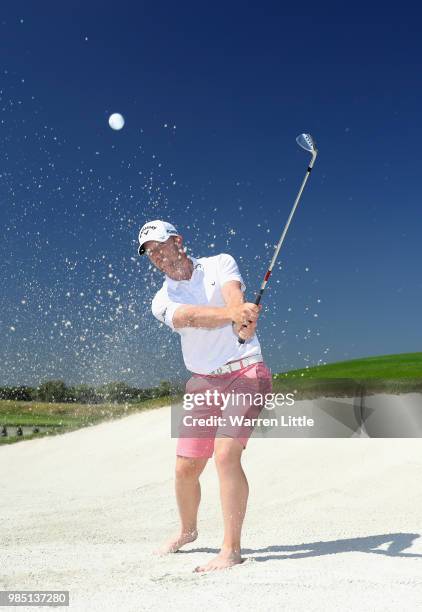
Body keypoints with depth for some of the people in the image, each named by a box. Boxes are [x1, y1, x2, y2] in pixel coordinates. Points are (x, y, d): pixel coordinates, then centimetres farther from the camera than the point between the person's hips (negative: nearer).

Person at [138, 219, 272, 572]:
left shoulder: (220, 264, 2)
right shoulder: (163, 301, 2)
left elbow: (234, 296, -21)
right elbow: (193, 318, -21)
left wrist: (244, 321, -45)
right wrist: (235, 313, -42)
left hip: (246, 373, -3)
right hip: (203, 384, 4)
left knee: (226, 454, -20)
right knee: (185, 468, 6)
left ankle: (232, 550, -8)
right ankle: (187, 531, 35)